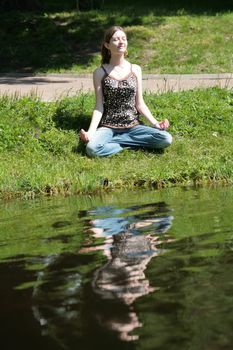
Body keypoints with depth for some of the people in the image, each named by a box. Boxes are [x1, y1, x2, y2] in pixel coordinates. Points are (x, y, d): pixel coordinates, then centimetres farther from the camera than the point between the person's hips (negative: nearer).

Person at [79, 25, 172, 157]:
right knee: (92, 148, -35)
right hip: (108, 126, -3)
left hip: (133, 126, 3)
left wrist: (155, 123, -7)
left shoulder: (135, 70, 6)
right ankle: (128, 145, -9)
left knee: (166, 139, -22)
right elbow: (99, 107, -2)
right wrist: (91, 132, -16)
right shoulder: (100, 73, 0)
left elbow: (140, 104, 7)